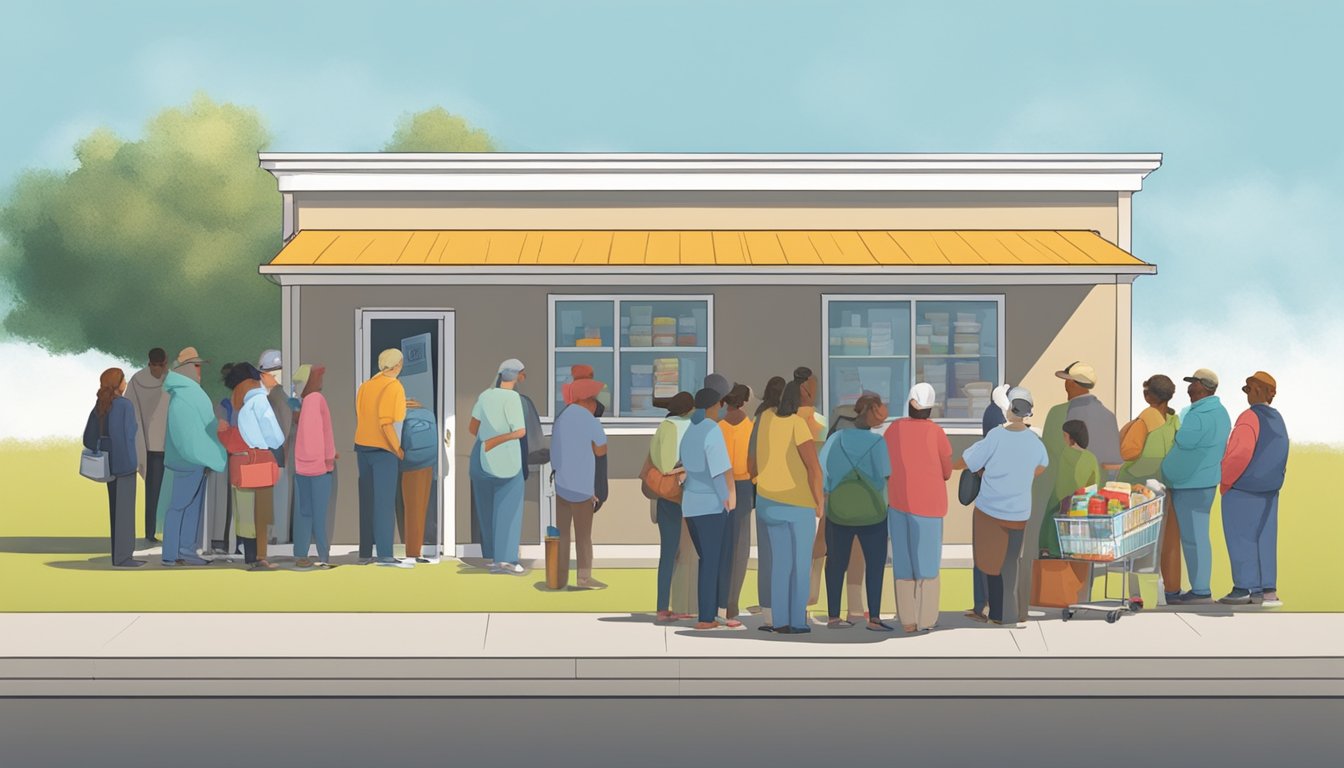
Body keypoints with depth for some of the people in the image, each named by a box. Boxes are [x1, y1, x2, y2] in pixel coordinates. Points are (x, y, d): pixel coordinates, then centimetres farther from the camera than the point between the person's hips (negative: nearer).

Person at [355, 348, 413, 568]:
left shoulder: (365, 386, 11)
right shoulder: (393, 387, -11)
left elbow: (359, 418, 10)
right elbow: (387, 423, -19)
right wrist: (397, 449, -11)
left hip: (363, 447, 7)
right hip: (383, 450, -7)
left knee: (367, 501, 11)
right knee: (385, 502, -7)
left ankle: (365, 552, 11)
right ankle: (384, 554, -11)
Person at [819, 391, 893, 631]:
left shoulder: (836, 438, -2)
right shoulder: (877, 442, -10)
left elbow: (820, 472, -4)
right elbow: (885, 476, -11)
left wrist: (822, 495, 10)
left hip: (838, 511, 3)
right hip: (871, 512, -3)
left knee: (836, 562, 11)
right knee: (875, 562, 6)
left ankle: (833, 616, 16)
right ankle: (874, 617, 1)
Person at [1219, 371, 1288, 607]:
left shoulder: (1250, 417, -15)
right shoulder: (1277, 419, 11)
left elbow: (1241, 453, -25)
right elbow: (1280, 458, 13)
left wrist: (1225, 481, -14)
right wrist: (1272, 481, 17)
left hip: (1241, 489, -8)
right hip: (1268, 490, 8)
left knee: (1241, 538, -3)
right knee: (1264, 538, 8)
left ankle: (1245, 588, -4)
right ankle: (1267, 589, 7)